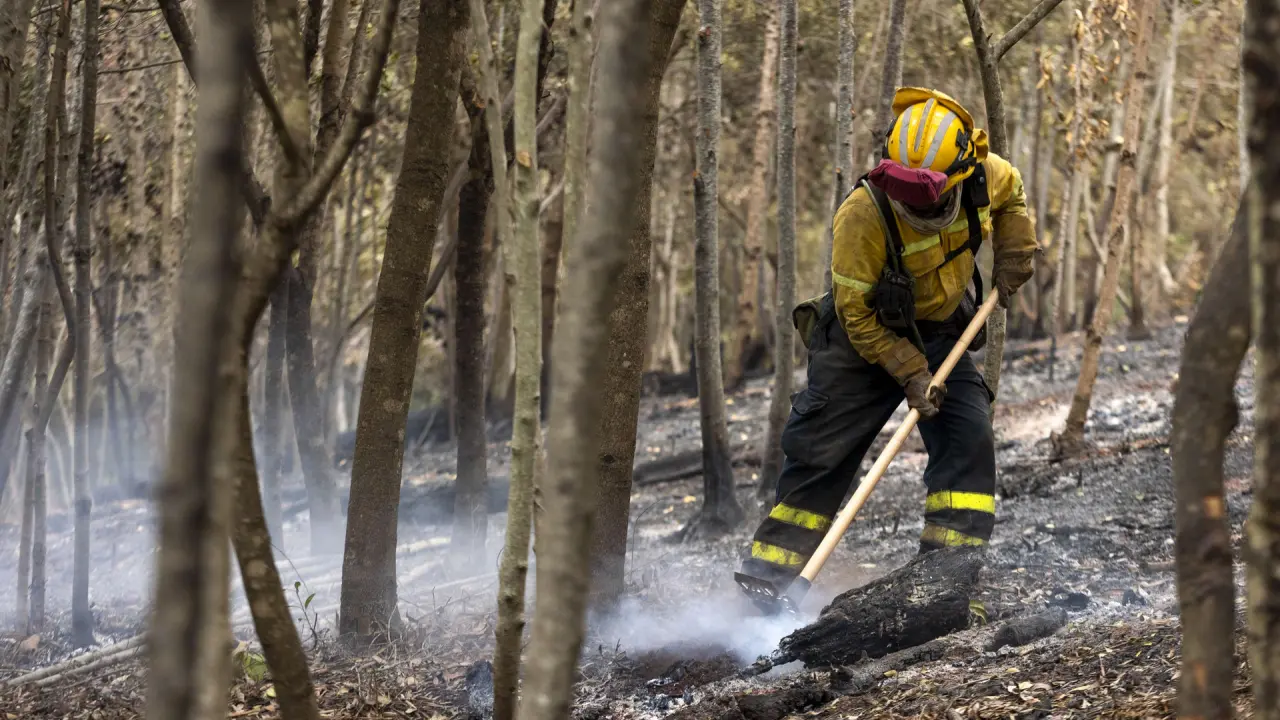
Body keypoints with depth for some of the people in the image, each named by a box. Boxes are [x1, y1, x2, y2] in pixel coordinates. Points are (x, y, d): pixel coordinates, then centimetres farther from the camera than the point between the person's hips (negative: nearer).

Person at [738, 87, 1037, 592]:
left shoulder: (984, 177, -19)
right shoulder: (863, 214, -32)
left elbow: (1012, 195, 10)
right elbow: (858, 314, -23)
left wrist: (1012, 257, -2)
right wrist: (910, 373, -25)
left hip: (941, 333, 4)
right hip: (868, 335, -4)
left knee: (968, 440, -12)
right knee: (819, 452, -4)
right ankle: (766, 576, 4)